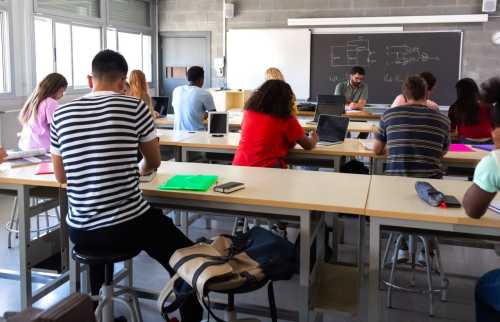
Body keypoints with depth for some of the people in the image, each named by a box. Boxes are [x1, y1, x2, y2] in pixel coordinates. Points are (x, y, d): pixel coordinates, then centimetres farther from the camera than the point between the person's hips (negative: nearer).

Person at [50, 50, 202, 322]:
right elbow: (153, 162, 6)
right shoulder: (134, 107, -8)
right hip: (129, 225, -5)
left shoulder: (61, 115, 1)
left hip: (80, 232, 5)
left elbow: (61, 177, 12)